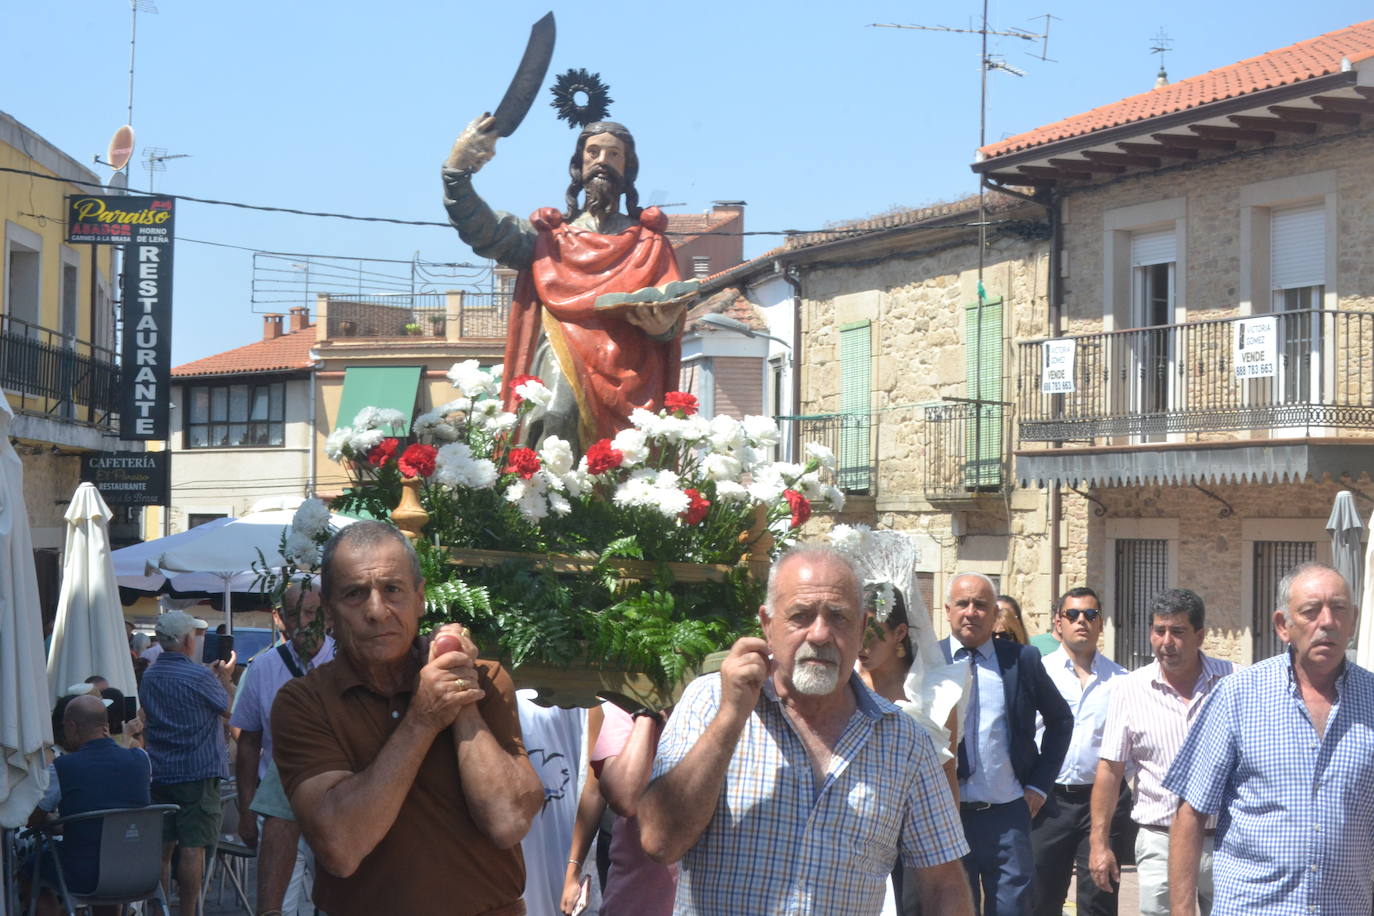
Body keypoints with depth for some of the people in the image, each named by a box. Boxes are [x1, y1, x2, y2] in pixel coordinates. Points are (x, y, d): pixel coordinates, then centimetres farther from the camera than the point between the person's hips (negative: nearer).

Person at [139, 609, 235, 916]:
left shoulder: (149, 677, 8)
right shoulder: (198, 676, -13)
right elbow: (230, 709, 0)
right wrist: (225, 677, 17)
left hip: (159, 773, 6)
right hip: (197, 772, -6)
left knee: (161, 847, 9)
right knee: (193, 847, -3)